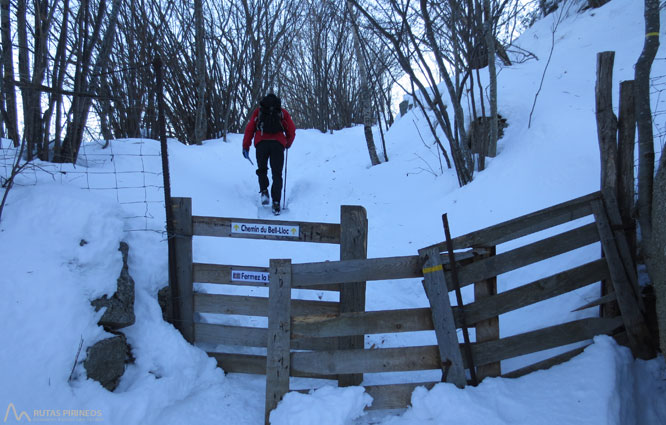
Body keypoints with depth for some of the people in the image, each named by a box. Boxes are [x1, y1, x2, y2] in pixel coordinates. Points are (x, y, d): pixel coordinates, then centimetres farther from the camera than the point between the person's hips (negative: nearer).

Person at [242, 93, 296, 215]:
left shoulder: (258, 111, 21)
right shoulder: (283, 112, 20)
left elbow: (249, 129, 12)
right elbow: (292, 131, 19)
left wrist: (245, 146, 14)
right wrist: (288, 144, 36)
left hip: (261, 143, 0)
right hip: (278, 144, 0)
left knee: (262, 169, 21)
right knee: (277, 174, 4)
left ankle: (264, 191, -1)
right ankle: (276, 203, -6)